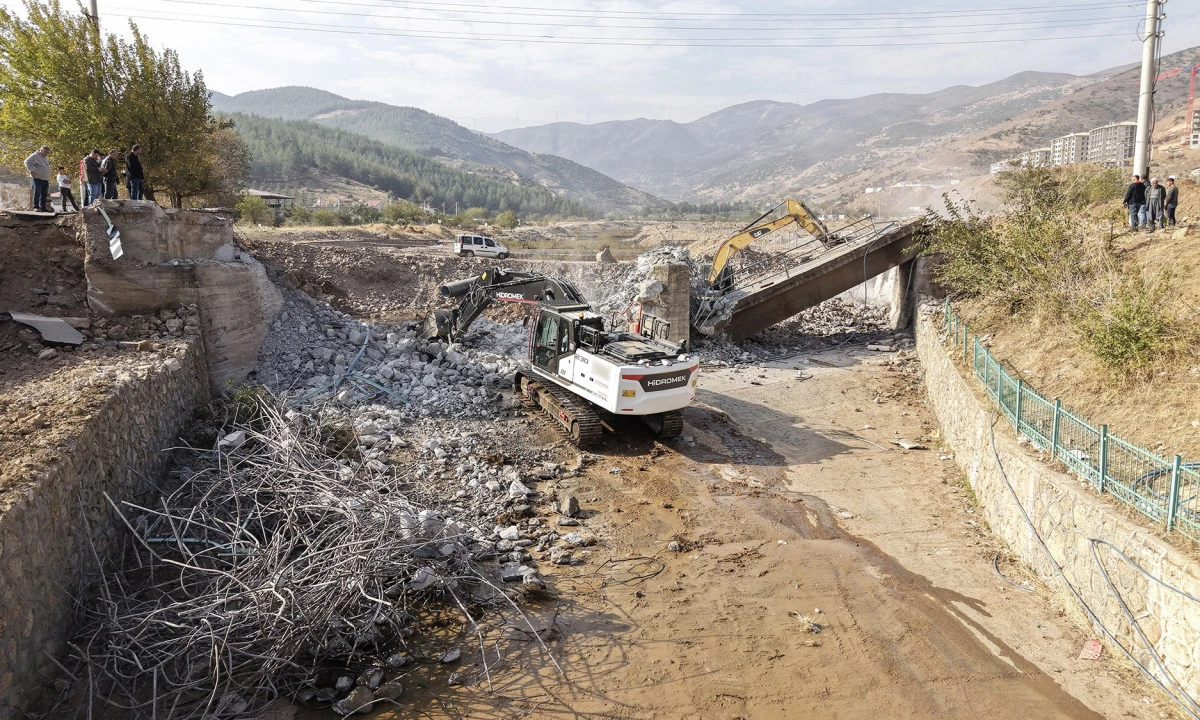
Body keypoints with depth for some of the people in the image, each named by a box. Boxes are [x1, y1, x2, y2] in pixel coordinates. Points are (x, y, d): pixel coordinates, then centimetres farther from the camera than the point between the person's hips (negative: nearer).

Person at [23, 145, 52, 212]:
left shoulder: (45, 158, 20)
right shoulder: (35, 156, -6)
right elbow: (27, 162, -12)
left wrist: (48, 178, 19)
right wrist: (31, 170, -19)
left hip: (45, 179, 8)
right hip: (37, 178, -8)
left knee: (44, 195, 8)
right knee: (37, 193, -8)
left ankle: (43, 207, 12)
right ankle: (36, 207, -5)